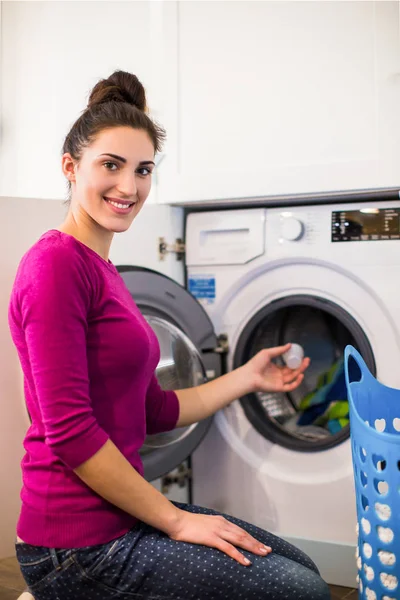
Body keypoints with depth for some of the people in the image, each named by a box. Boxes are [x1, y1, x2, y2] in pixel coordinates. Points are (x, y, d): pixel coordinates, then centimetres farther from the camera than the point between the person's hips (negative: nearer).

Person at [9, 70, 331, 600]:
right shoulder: (57, 262, -17)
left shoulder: (102, 271, 11)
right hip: (81, 545, -8)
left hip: (121, 514, 9)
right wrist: (176, 521, -14)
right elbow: (69, 430, -22)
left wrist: (248, 378, 18)